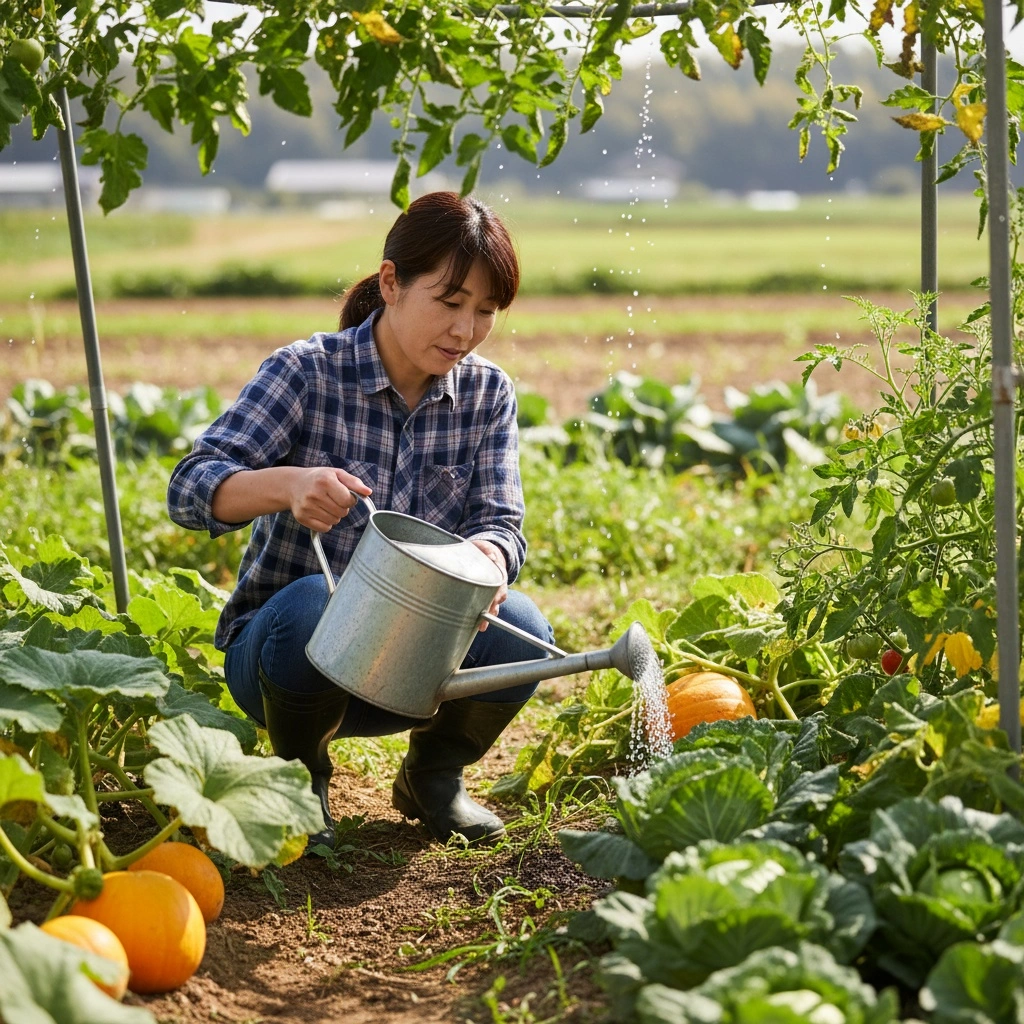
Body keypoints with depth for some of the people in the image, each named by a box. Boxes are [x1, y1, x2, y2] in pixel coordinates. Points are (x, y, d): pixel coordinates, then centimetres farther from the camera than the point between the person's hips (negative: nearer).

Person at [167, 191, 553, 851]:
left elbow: (501, 520, -7)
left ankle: (434, 772, 6)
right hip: (283, 648, -3)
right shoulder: (307, 372, -13)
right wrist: (286, 483, -44)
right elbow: (190, 489, -22)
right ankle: (300, 773, -5)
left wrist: (488, 556, -33)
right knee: (316, 603, -37)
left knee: (519, 628, -26)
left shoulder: (488, 394, -1)